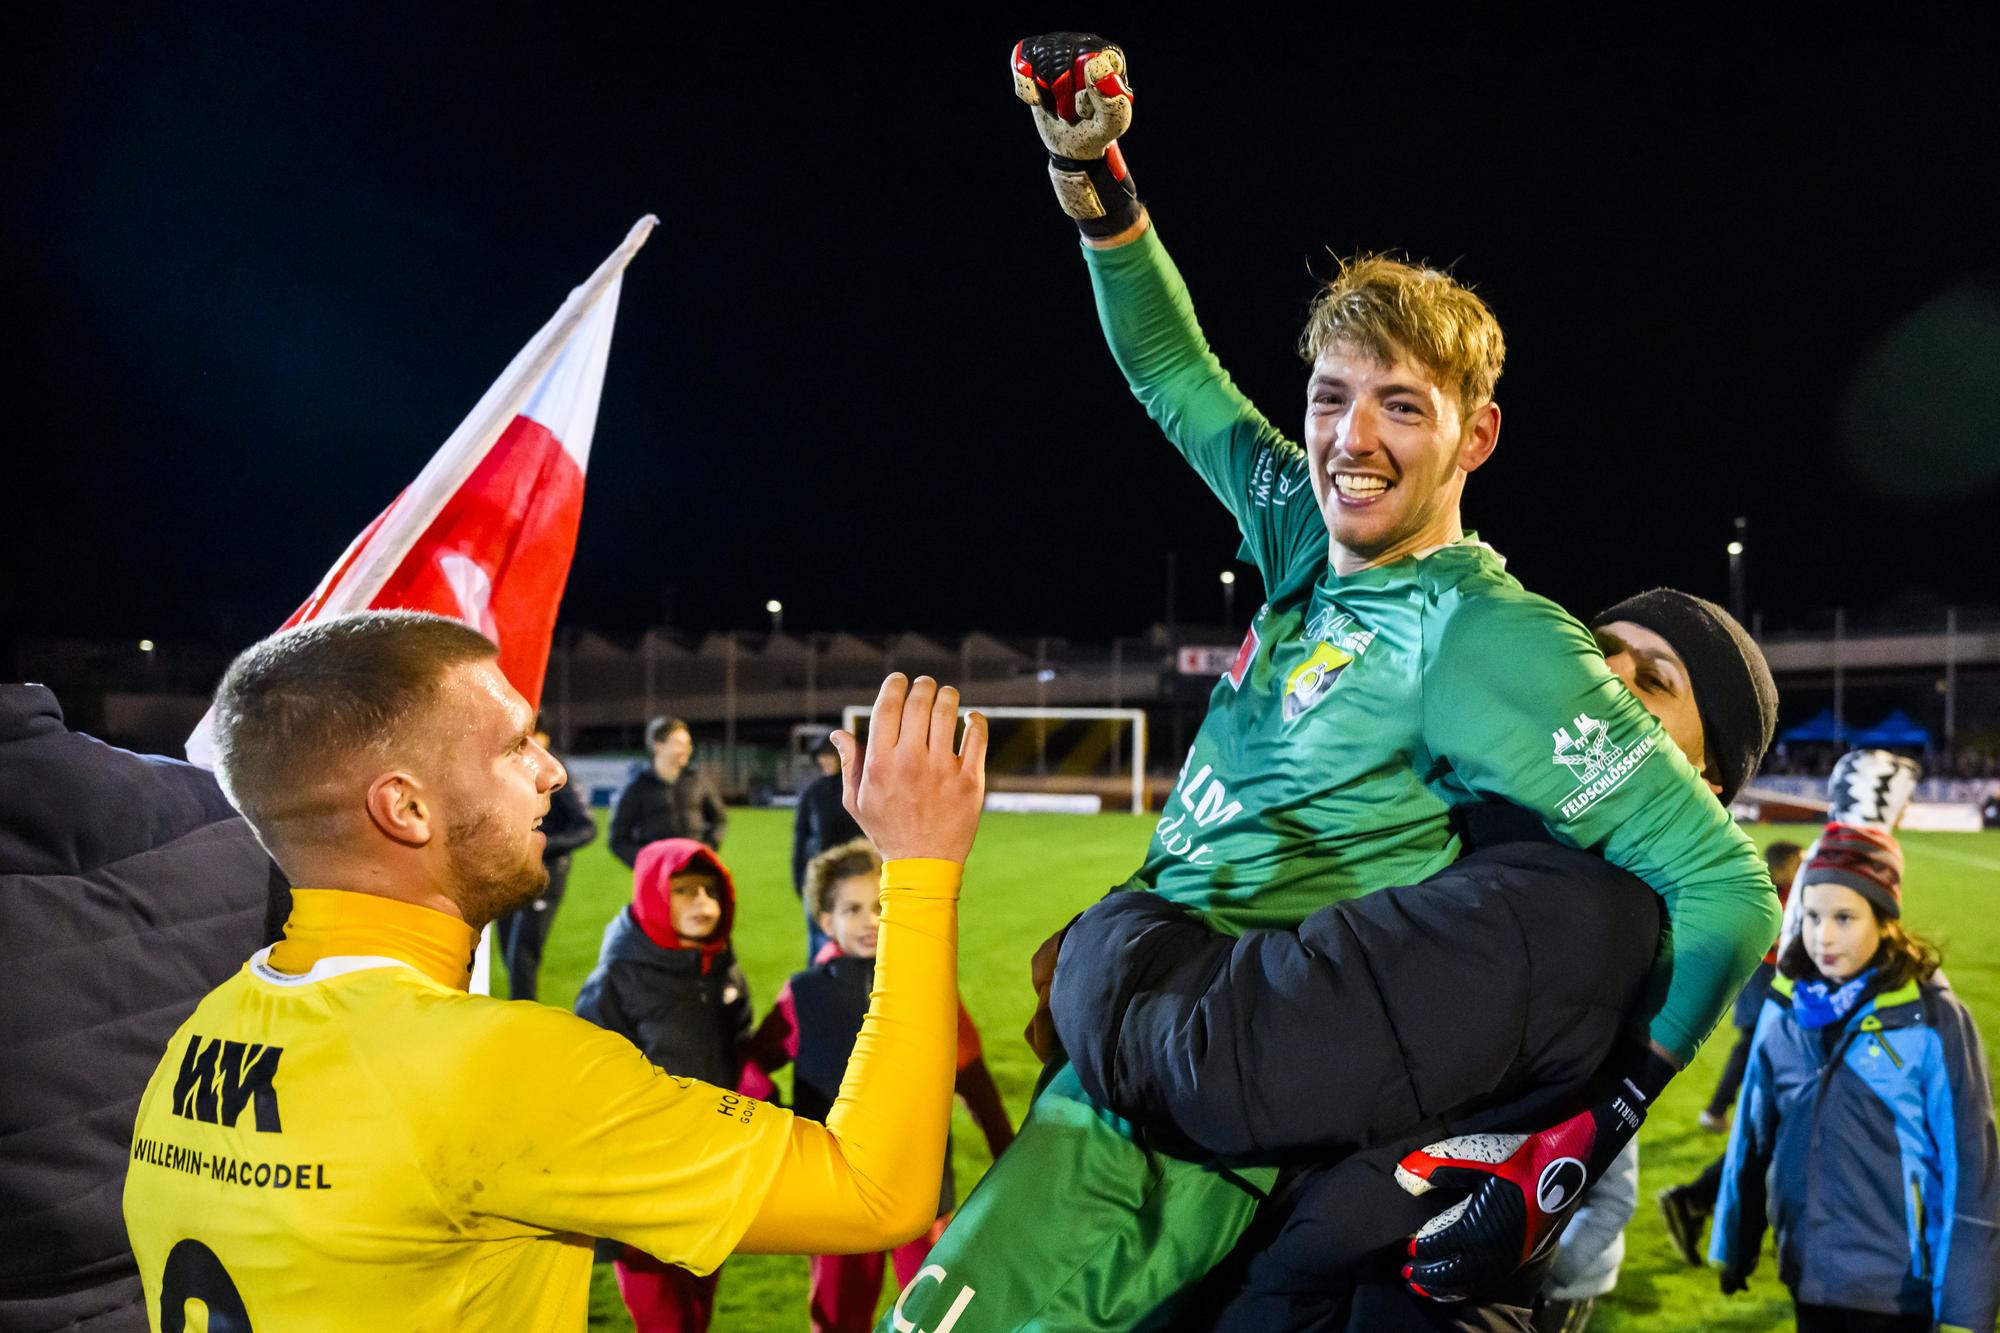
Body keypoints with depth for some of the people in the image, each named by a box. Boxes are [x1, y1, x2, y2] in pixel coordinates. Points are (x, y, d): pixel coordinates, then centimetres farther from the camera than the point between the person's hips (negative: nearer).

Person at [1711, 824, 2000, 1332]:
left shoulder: (1933, 1019, -12)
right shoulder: (1784, 1008, 0)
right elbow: (1753, 1137, 8)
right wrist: (1732, 1247, 12)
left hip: (1898, 1288, -4)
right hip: (1810, 1276, 4)